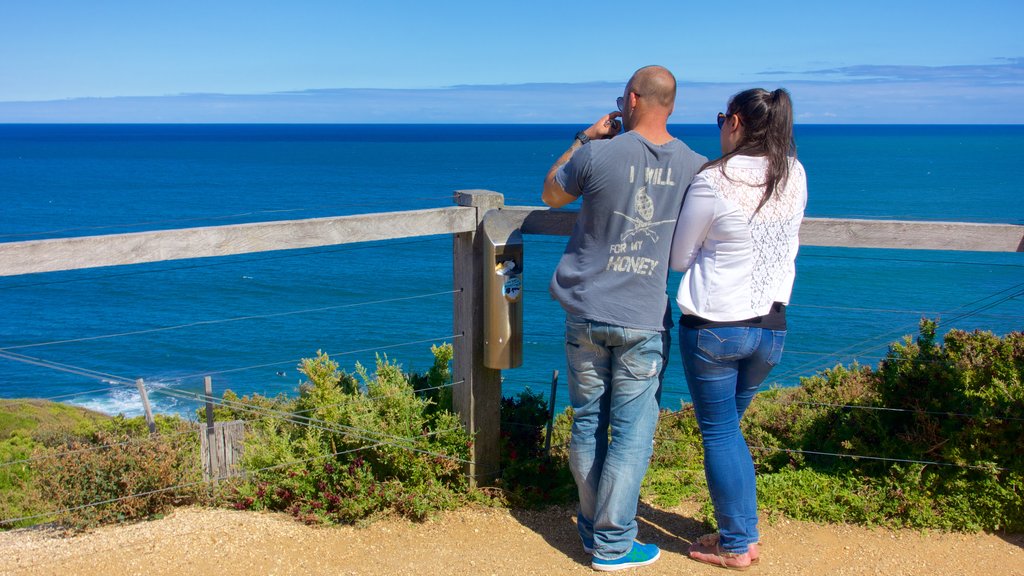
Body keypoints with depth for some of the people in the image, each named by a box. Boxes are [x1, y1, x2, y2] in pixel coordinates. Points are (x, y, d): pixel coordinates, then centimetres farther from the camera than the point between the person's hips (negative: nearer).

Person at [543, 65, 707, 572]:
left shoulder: (598, 155, -10)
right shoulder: (695, 167, -2)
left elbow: (550, 194, 8)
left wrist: (584, 139, 13)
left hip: (586, 315, 0)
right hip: (645, 321, 0)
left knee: (587, 426, 13)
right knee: (632, 432, 6)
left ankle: (593, 530, 25)